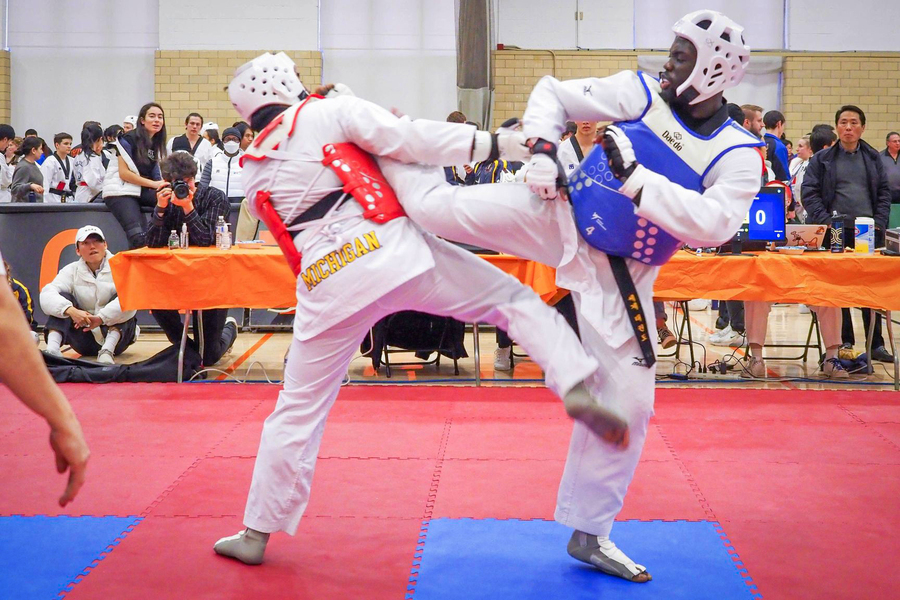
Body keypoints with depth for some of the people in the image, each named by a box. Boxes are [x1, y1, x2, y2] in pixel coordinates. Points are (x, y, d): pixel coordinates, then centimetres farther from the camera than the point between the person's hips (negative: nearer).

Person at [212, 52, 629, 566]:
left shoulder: (254, 175, 18)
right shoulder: (330, 112, 6)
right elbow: (410, 138, -5)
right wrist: (497, 143, -6)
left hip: (327, 288, 3)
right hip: (392, 252, -3)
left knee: (298, 411, 14)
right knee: (514, 298, 8)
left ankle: (257, 533, 21)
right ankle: (574, 385, -14)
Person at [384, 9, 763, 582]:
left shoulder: (738, 155, -10)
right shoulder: (639, 94, -6)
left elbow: (714, 225, -27)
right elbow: (553, 93, 3)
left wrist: (635, 177, -32)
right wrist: (543, 147, -15)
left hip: (619, 275, 0)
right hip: (561, 219, 0)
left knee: (626, 402, 2)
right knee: (445, 208, -17)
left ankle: (590, 533, 19)